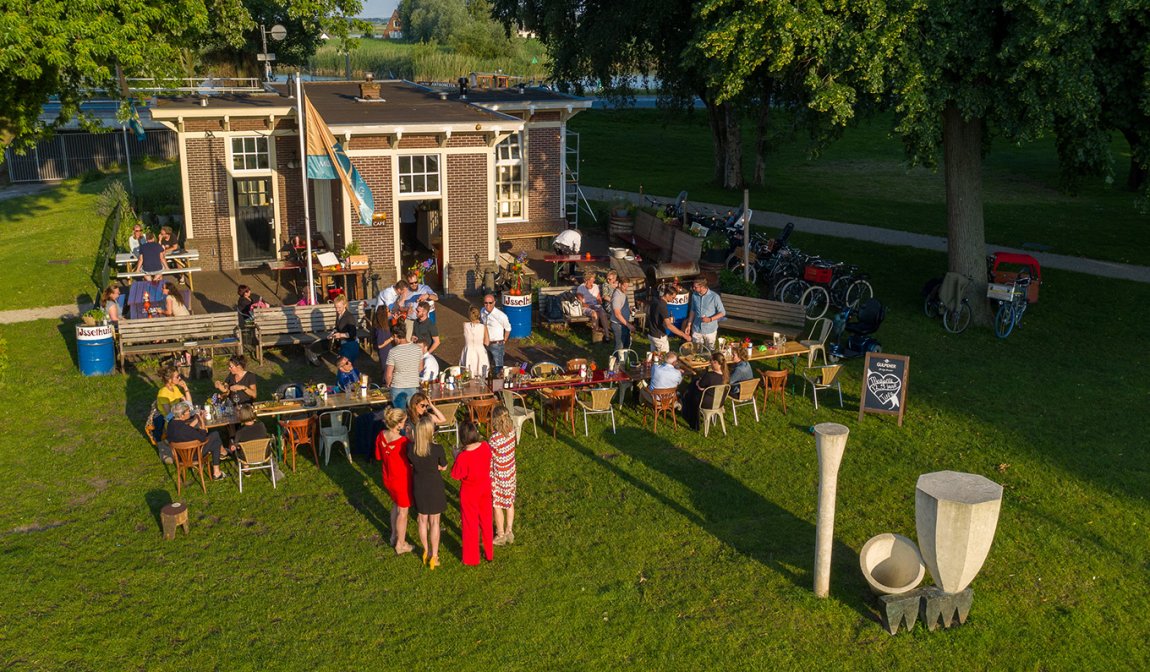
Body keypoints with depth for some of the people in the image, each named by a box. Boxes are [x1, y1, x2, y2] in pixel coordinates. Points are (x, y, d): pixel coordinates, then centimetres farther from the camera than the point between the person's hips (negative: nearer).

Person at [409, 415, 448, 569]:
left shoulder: (411, 448, -16)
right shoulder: (437, 449, -24)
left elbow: (412, 464, 2)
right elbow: (443, 467, -8)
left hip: (419, 487, 3)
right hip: (434, 487, -3)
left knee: (422, 521, 21)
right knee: (434, 522, 13)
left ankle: (426, 552, 36)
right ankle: (434, 556, 22)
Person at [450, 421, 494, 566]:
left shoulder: (463, 457, -33)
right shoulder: (486, 446, -17)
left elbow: (455, 475, -17)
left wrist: (457, 457, -9)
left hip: (470, 493, -5)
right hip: (485, 488, 5)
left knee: (470, 524, 14)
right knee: (486, 521, 23)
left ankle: (471, 558, 30)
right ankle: (489, 553, 39)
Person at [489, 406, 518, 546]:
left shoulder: (494, 438, -30)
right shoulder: (511, 430, -14)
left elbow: (490, 460, -20)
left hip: (498, 476, -6)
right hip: (510, 472, 6)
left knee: (497, 505, 13)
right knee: (510, 503, 21)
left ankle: (500, 536, 26)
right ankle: (509, 532, 35)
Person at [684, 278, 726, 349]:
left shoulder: (714, 296, -16)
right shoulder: (694, 295, -2)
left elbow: (722, 313, -9)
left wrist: (710, 319, -23)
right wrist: (689, 325, 8)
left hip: (710, 331, -3)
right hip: (696, 330, 3)